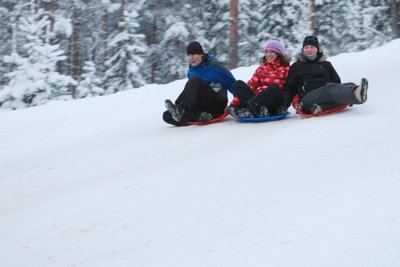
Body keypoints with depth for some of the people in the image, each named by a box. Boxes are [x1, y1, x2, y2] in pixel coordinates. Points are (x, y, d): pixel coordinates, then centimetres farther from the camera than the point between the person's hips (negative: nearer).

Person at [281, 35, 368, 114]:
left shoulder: (326, 65, 29)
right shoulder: (296, 67, 22)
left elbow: (337, 82, 23)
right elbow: (289, 88, 17)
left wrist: (348, 98, 5)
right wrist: (284, 105, 2)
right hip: (308, 98, -5)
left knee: (349, 85, -24)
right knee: (329, 88, -37)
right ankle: (357, 94, -66)